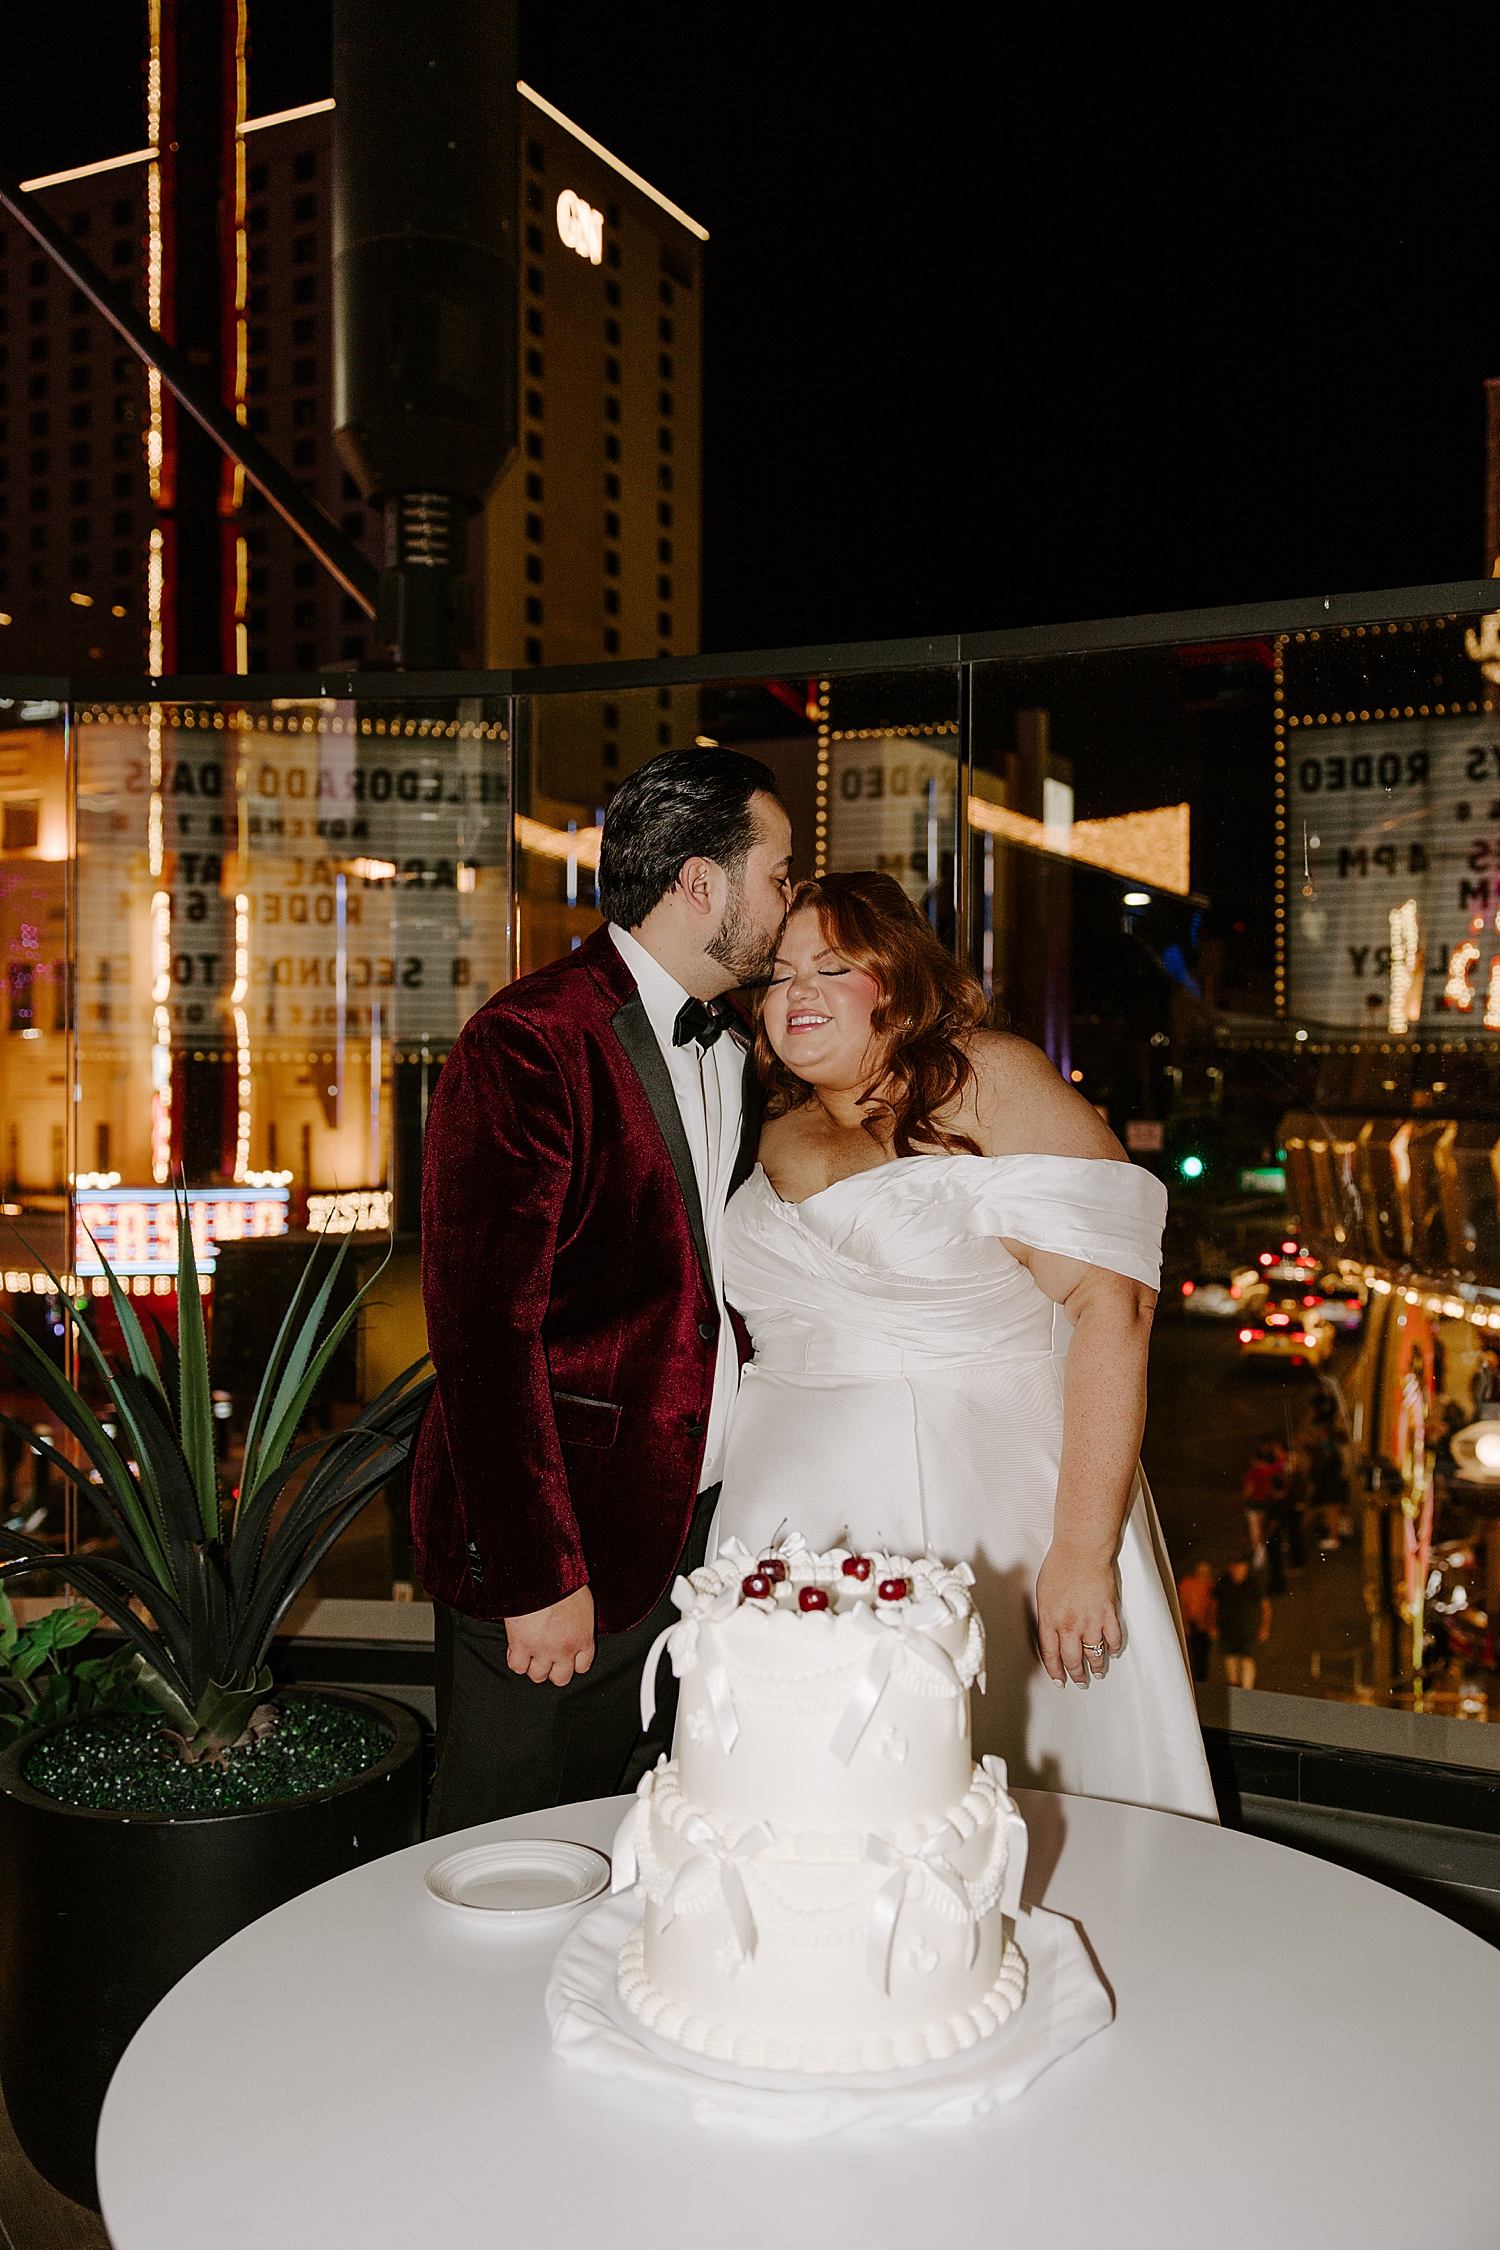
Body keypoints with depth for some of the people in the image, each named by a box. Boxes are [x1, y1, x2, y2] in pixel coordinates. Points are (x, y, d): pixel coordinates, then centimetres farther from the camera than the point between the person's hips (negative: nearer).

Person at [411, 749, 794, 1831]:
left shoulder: (732, 1044, 10)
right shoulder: (527, 1043, -16)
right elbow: (485, 1326, -20)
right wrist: (538, 1577, -20)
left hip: (707, 1526, 7)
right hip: (563, 1538, -7)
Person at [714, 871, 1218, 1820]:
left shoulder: (990, 1083, -7)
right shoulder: (777, 1131, 12)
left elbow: (1111, 1305, -15)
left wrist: (1084, 1551, -19)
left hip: (985, 1516, -5)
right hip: (797, 1519, 5)